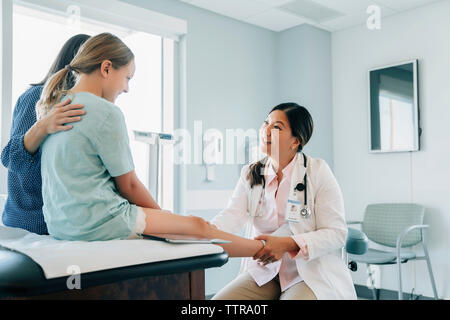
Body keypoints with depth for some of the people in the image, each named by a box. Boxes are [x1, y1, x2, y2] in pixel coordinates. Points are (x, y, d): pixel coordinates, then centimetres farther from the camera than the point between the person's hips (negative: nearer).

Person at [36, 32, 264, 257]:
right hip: (97, 224, -9)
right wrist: (160, 213, 9)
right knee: (198, 225, 3)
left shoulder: (52, 106, 10)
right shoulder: (106, 112, -16)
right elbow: (129, 185, -9)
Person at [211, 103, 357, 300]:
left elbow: (336, 233, -11)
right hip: (264, 272, 4)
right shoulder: (250, 174, 6)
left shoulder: (318, 171, -7)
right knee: (219, 299, -15)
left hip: (311, 275, -3)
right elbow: (233, 215, -12)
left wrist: (288, 244, -26)